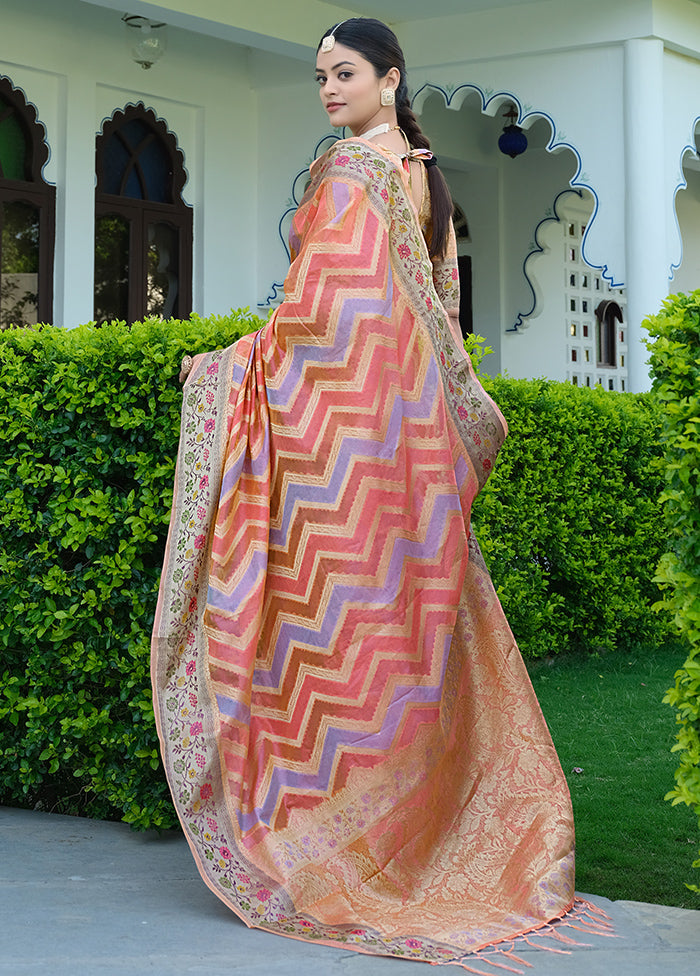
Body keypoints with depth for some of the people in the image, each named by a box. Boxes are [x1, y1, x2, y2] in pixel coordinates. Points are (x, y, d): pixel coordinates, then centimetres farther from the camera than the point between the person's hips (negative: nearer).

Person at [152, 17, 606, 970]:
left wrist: (227, 361, -7)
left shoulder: (349, 168, -11)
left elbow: (324, 309, -18)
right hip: (408, 416, 9)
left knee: (332, 605, -5)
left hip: (340, 405, -9)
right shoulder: (423, 174, 15)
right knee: (412, 605, 11)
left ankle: (315, 847, -2)